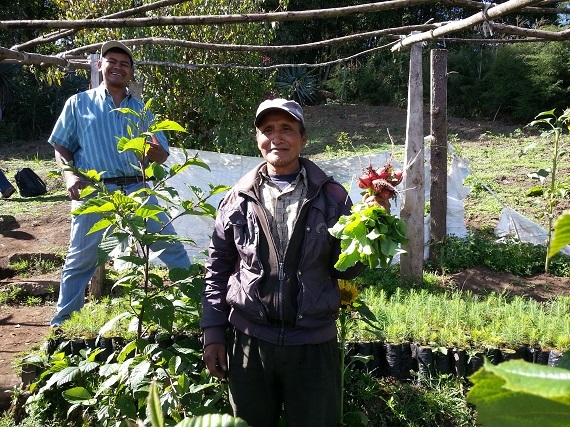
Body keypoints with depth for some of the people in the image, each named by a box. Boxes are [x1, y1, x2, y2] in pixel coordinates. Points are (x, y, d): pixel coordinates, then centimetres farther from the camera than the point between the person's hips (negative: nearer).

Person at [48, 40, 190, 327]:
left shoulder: (140, 109, 16)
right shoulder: (79, 103, 11)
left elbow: (162, 156, 13)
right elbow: (61, 147, 10)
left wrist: (152, 147, -11)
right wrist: (70, 175, -9)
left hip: (137, 189, 2)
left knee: (171, 247, 1)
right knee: (80, 260, 3)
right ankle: (62, 322, 21)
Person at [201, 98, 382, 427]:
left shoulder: (330, 196, -1)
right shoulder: (239, 198, 1)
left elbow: (346, 270, -1)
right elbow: (218, 268, 6)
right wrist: (213, 333, 3)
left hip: (314, 343, -1)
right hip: (248, 340, 1)